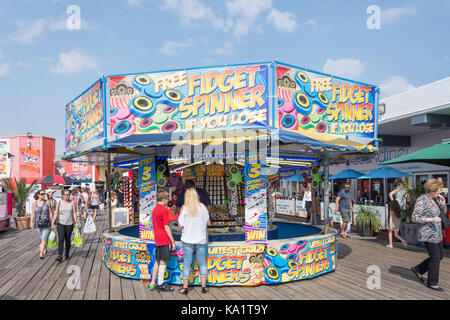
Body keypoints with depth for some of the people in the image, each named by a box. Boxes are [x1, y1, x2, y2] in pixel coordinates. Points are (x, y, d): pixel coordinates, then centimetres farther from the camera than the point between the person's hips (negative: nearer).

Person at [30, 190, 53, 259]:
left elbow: (50, 213, -2)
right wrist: (32, 223, -1)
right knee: (41, 238, 18)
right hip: (38, 223, 3)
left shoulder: (47, 202, -5)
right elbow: (33, 214, 4)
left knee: (44, 239, -11)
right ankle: (45, 249, 38)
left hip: (47, 223, -3)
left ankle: (41, 253, -11)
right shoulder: (34, 203, 0)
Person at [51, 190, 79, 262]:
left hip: (69, 224, 0)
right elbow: (56, 214, 3)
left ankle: (67, 254, 25)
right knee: (61, 239, -10)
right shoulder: (59, 203, 2)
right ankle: (60, 256, -11)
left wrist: (76, 223, -8)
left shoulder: (72, 203, 1)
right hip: (60, 224, 0)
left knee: (68, 240, 9)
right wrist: (52, 223, -3)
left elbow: (74, 214, -2)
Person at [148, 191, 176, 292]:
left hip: (157, 240, 8)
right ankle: (160, 284, 8)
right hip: (165, 240, -8)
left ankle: (153, 283, 18)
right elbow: (166, 227, -16)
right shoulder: (164, 210, -14)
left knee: (157, 261, 14)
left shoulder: (155, 209, 13)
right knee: (163, 261, 0)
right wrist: (173, 241, -11)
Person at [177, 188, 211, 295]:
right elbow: (208, 223, 3)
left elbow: (180, 225, -7)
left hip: (188, 239, -2)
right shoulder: (203, 207, -3)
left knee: (187, 263, 5)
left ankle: (185, 287, 10)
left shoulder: (184, 208, -9)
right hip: (201, 239, 2)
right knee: (202, 262, 11)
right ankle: (204, 286, 15)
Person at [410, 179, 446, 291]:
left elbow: (439, 213, 21)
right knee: (435, 257, -3)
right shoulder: (421, 200, -17)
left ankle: (418, 269, 27)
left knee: (440, 256, 13)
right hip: (428, 234, -9)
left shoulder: (435, 199, 7)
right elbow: (414, 218, -19)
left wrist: (443, 204, 2)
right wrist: (432, 220, -23)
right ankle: (432, 283, 12)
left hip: (437, 233, 9)